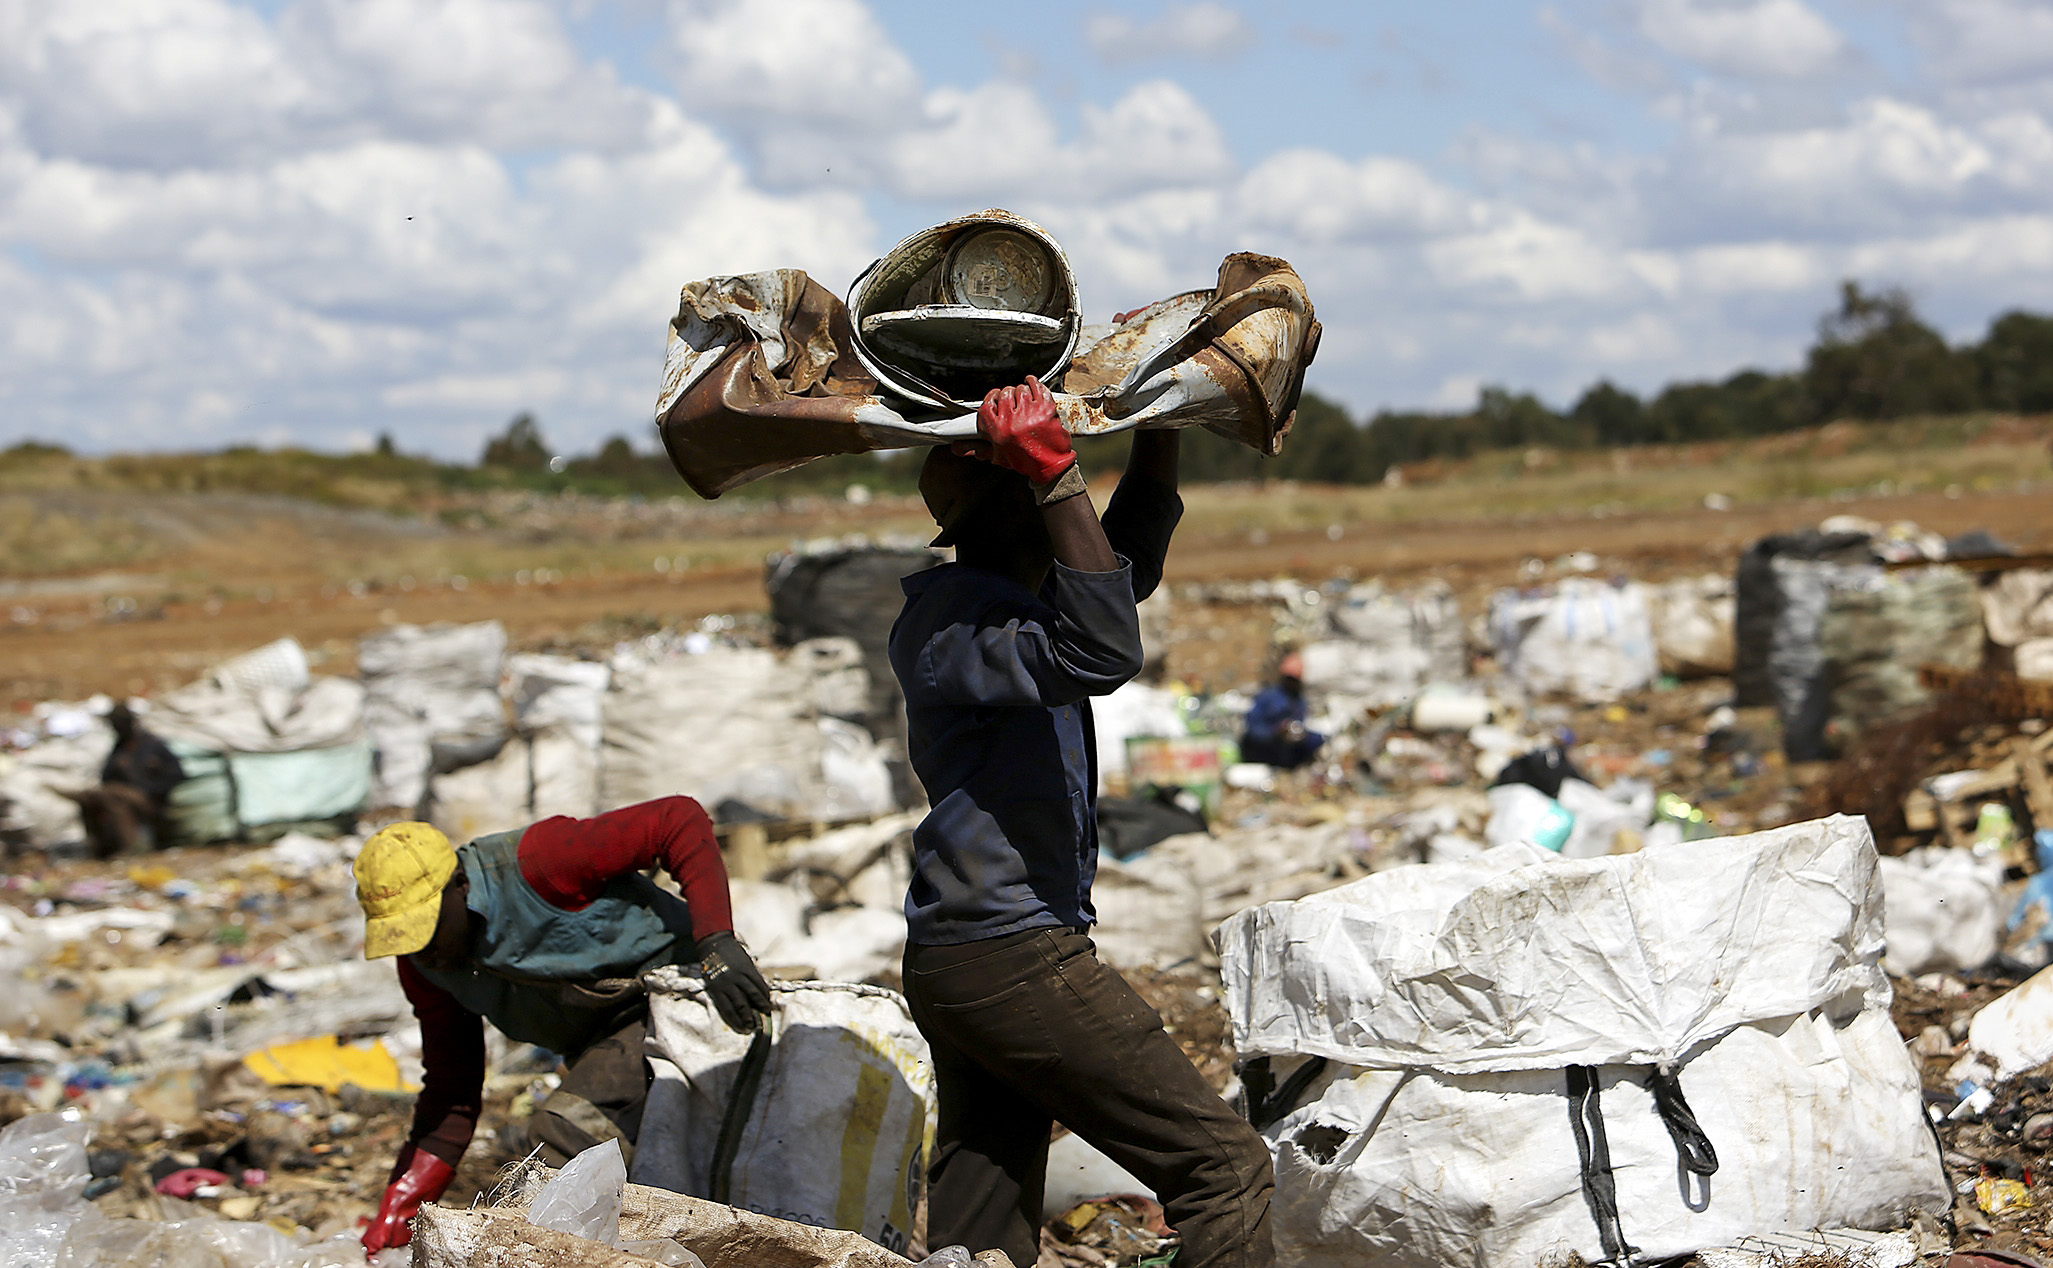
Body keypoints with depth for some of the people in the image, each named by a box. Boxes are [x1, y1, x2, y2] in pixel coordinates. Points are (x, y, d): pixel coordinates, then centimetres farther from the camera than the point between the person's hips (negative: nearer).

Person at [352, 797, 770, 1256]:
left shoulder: (535, 864, -28)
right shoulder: (423, 965, -5)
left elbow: (680, 820, -29)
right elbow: (451, 1087, 1)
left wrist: (717, 945, -39)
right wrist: (400, 1209, -8)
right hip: (595, 1042, 9)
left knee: (567, 1132, -26)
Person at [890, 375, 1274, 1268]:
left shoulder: (1011, 600, 16)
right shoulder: (948, 624, -14)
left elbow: (1126, 569, 30)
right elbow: (1102, 651, -30)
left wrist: (1160, 431, 21)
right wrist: (1054, 475, -31)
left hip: (962, 960, 10)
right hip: (1008, 957, -10)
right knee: (1224, 1168, -10)